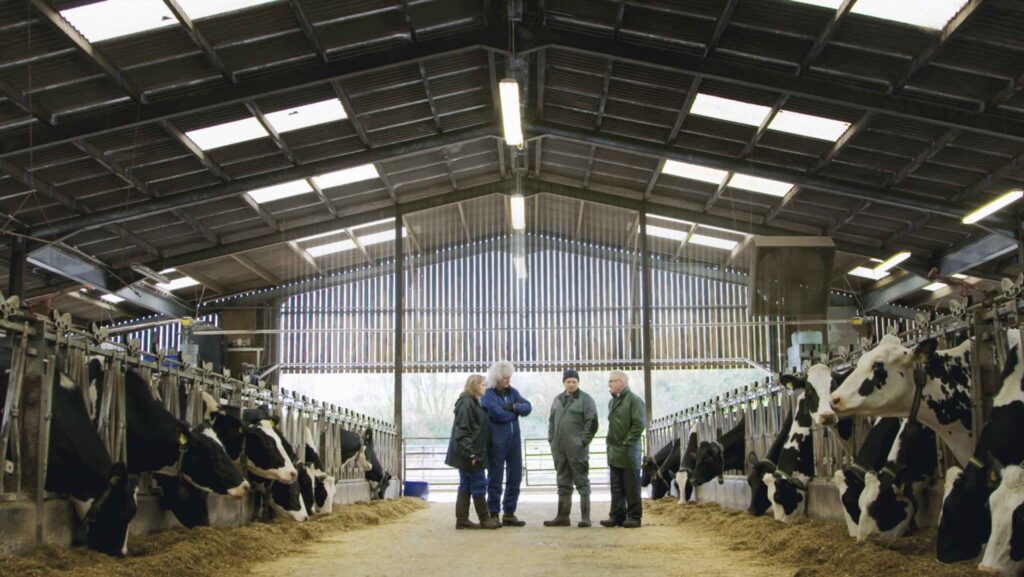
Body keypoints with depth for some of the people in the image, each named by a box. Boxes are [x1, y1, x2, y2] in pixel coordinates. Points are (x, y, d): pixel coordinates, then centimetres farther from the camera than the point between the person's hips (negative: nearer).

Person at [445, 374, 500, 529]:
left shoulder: (473, 403, 16)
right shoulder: (466, 403, -15)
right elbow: (462, 431, -21)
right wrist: (470, 453, -24)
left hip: (470, 454, 10)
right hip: (468, 454, -10)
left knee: (466, 486, 9)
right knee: (479, 484, -3)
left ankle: (462, 520, 11)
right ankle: (484, 519, 4)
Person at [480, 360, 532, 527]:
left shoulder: (512, 392, 13)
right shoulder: (488, 394, -6)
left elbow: (528, 406, 1)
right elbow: (498, 413, -19)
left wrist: (514, 407, -17)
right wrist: (515, 413, -5)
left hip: (514, 440, 6)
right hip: (496, 442, -6)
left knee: (515, 477, 7)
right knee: (495, 479, 0)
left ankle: (509, 513, 16)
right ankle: (494, 514, 8)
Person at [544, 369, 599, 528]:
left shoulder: (585, 399, -5)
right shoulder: (558, 400, 16)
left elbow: (592, 422, -10)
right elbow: (551, 421, 22)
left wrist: (584, 440, -14)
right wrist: (551, 439, 11)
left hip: (577, 449, -7)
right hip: (559, 449, 7)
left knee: (582, 482, -3)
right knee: (563, 483, 12)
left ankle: (585, 517, -1)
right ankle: (562, 517, 17)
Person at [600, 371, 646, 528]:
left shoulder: (633, 400, -10)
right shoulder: (612, 401, 16)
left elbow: (640, 424, -17)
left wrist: (627, 442, -16)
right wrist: (611, 443, 12)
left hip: (628, 452, -8)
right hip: (614, 452, 8)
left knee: (631, 486, 0)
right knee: (616, 487, 10)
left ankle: (634, 516, 6)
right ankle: (617, 516, 14)